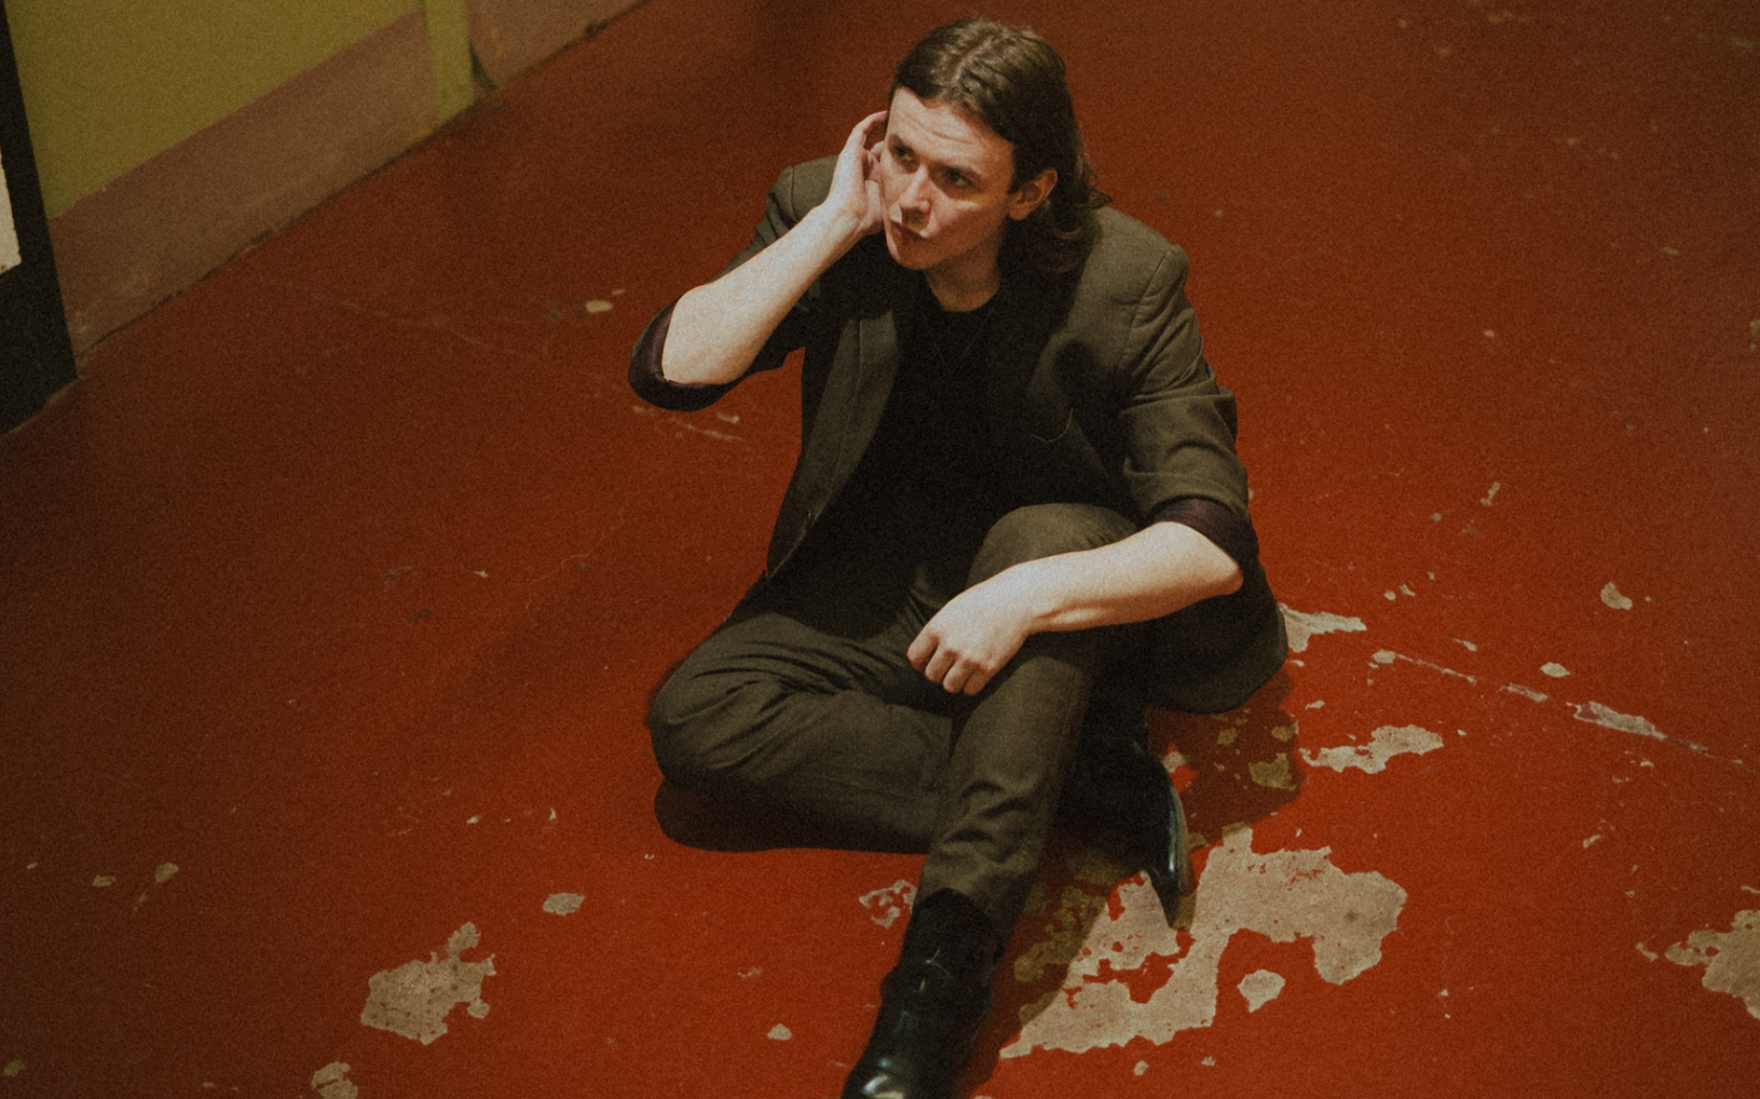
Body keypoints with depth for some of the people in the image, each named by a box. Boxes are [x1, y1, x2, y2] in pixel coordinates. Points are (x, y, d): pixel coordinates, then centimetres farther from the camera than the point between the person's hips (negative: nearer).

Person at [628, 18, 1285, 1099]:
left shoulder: (1125, 283, -21)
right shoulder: (824, 217, -12)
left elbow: (1215, 544, -27)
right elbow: (671, 368, -24)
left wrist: (1022, 597, -41)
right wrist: (834, 224, -29)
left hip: (1073, 583, -3)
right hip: (884, 586, 3)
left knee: (1037, 534, -38)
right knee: (695, 718, -21)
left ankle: (946, 963, -41)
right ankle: (1079, 780, -21)